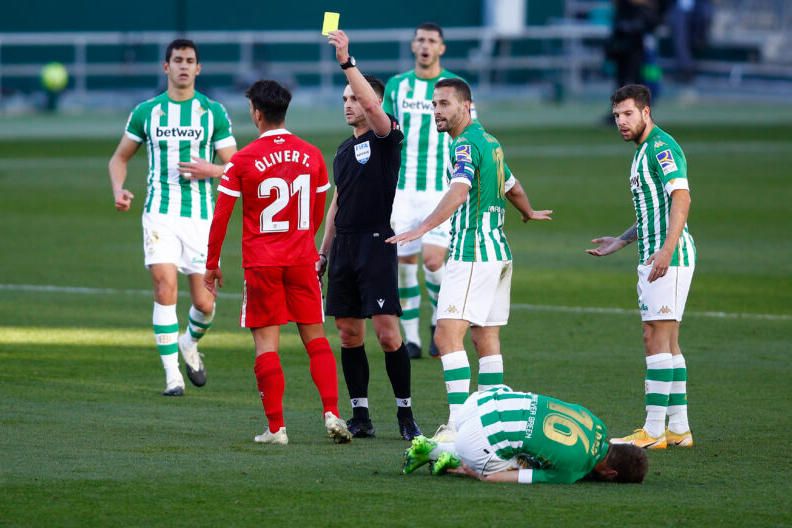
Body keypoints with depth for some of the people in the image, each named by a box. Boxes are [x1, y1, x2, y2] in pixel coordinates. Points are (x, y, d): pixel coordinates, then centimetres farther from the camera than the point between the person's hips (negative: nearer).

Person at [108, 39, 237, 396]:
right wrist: (118, 190, -2)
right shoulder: (147, 111, 7)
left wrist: (210, 170, -17)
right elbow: (120, 157, 17)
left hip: (201, 216, 0)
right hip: (160, 212, 0)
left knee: (204, 303, 0)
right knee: (166, 289, -16)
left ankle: (190, 344, 33)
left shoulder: (213, 112, 4)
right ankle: (172, 374, -10)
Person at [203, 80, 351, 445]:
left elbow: (221, 217, -5)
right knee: (315, 337, 9)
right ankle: (332, 413, -3)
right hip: (302, 260, 3)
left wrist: (211, 264, 5)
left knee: (266, 342, 2)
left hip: (261, 263, -3)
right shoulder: (311, 156, 3)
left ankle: (276, 427, -1)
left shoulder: (242, 161, -8)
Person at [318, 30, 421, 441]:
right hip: (344, 247, 7)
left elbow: (371, 103, -24)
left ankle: (405, 413, -2)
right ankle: (360, 416, 10)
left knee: (387, 333, -10)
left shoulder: (386, 138, -4)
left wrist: (347, 61, -30)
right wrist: (323, 253, 20)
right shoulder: (344, 151, 18)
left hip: (376, 244, -7)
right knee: (349, 334, 5)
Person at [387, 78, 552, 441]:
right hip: (497, 251, 10)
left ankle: (459, 421, -23)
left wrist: (423, 228, -43)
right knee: (486, 339, 12)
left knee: (447, 335, -15)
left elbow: (459, 192, -31)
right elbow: (512, 187, 33)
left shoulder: (466, 144, -13)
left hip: (472, 253, -10)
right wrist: (529, 213, 53)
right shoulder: (488, 142, 17)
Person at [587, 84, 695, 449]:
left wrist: (666, 250, -32)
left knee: (657, 337, -10)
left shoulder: (661, 147, -12)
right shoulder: (644, 152, 20)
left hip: (668, 257, -11)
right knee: (667, 340, 11)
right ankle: (678, 428, 14)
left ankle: (653, 430, -11)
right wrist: (621, 241, 28)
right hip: (652, 257, 11)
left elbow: (681, 197, -24)